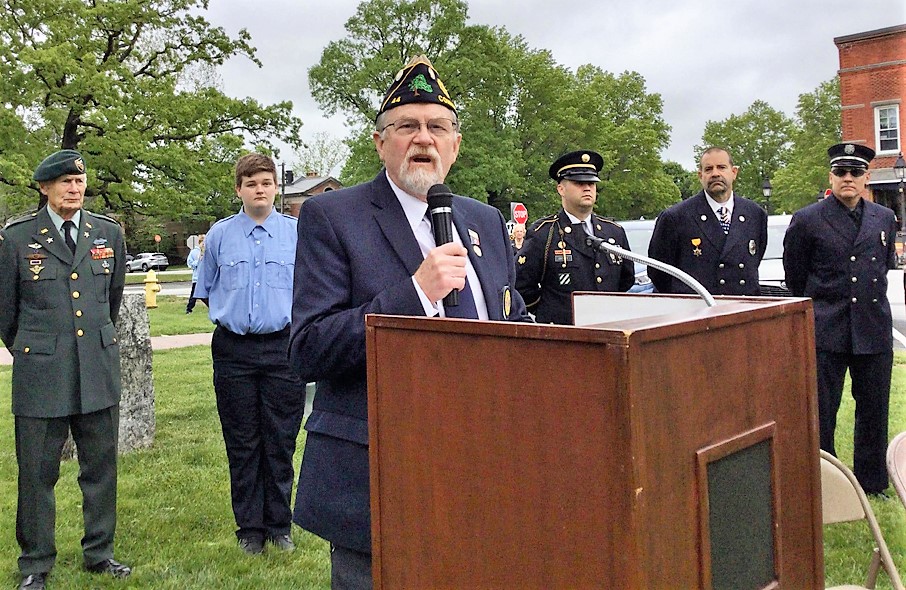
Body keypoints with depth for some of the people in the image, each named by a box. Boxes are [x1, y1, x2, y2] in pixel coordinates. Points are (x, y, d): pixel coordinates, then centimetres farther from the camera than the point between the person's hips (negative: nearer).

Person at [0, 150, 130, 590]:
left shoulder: (109, 233, 6)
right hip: (40, 374, -2)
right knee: (37, 472, 6)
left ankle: (99, 553, 27)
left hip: (99, 371, 3)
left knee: (101, 467, 11)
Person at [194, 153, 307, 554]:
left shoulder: (297, 233, 3)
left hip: (283, 348, -1)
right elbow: (206, 290, 18)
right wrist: (231, 314, 12)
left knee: (281, 443, 5)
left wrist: (290, 316, 4)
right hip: (233, 351, 1)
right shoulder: (219, 234, 6)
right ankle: (249, 528, 19)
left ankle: (279, 526, 19)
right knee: (241, 444, 7)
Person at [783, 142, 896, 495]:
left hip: (874, 330, 4)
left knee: (874, 412, 13)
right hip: (826, 333, -4)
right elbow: (794, 276, 5)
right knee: (820, 415, 4)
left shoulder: (884, 219, 8)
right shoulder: (807, 221, -4)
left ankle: (871, 482, 29)